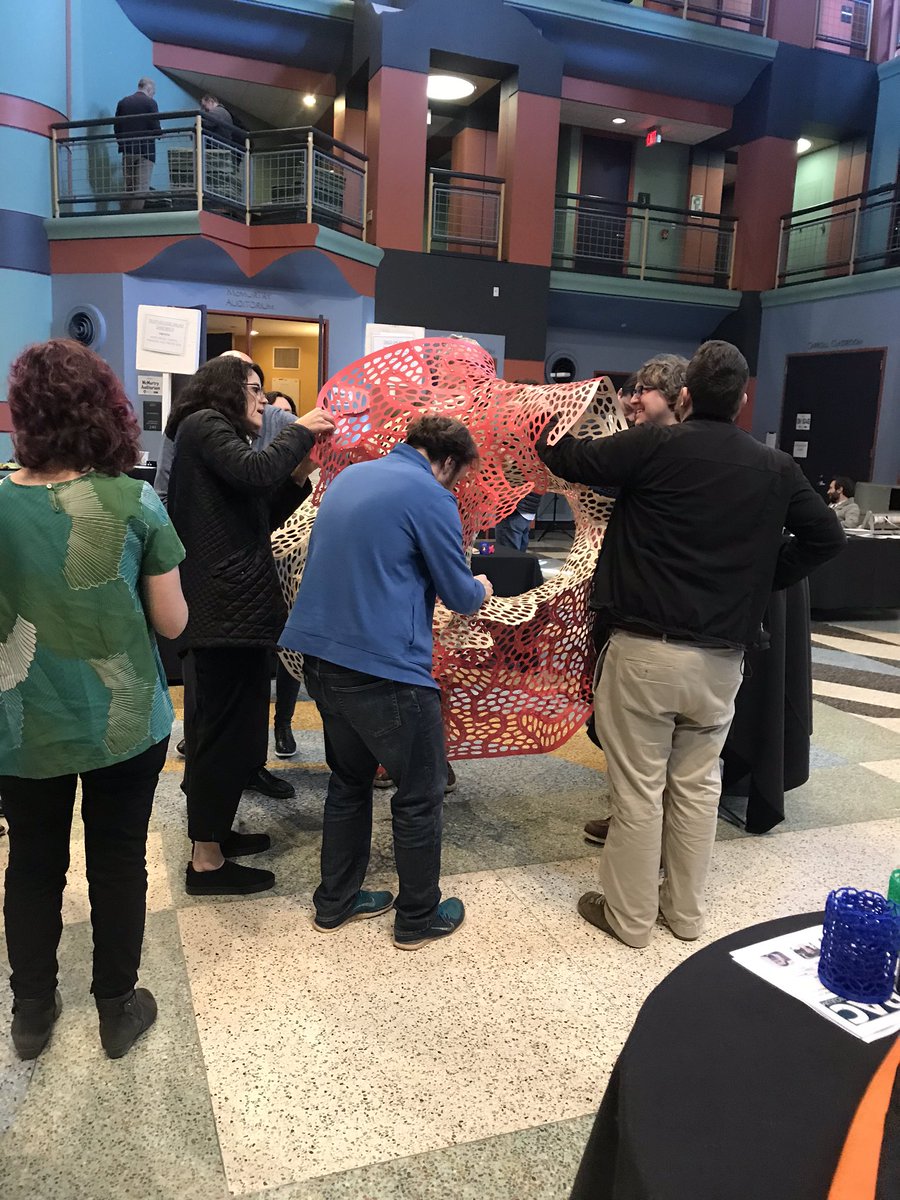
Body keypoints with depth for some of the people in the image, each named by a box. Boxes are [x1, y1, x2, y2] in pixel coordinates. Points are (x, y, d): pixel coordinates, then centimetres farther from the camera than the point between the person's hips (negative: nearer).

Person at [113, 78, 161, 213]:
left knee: (128, 187, 11)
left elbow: (116, 127, 7)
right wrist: (160, 132, 10)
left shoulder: (122, 102, 9)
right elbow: (155, 128, -11)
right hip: (145, 150, -5)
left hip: (127, 151, 5)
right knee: (142, 187, -5)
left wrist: (122, 144, 16)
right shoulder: (150, 103, -5)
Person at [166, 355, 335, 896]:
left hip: (232, 603, 11)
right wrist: (300, 430, -9)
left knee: (224, 725, 18)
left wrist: (298, 476, 6)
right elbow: (254, 473, -24)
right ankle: (207, 862, 4)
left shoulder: (220, 434, 24)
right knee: (228, 727, -6)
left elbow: (258, 518, 19)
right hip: (228, 607, -11)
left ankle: (213, 831, 31)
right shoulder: (204, 424, -5)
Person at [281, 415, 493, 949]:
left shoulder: (350, 476, 13)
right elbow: (460, 595, -6)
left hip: (321, 654, 8)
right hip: (384, 666, -8)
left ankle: (336, 902, 34)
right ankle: (419, 917, 23)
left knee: (350, 779, 23)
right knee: (421, 794, 9)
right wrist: (481, 589, 18)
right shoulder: (429, 496, -11)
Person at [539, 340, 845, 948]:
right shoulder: (775, 467, 4)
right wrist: (764, 578, 16)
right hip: (723, 655, 4)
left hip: (645, 650, -4)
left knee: (639, 787, 7)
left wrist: (546, 427, 20)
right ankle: (686, 911, 32)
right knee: (698, 784, 18)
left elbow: (570, 460, 0)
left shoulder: (654, 447, -9)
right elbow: (827, 535, 12)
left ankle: (630, 916, 21)